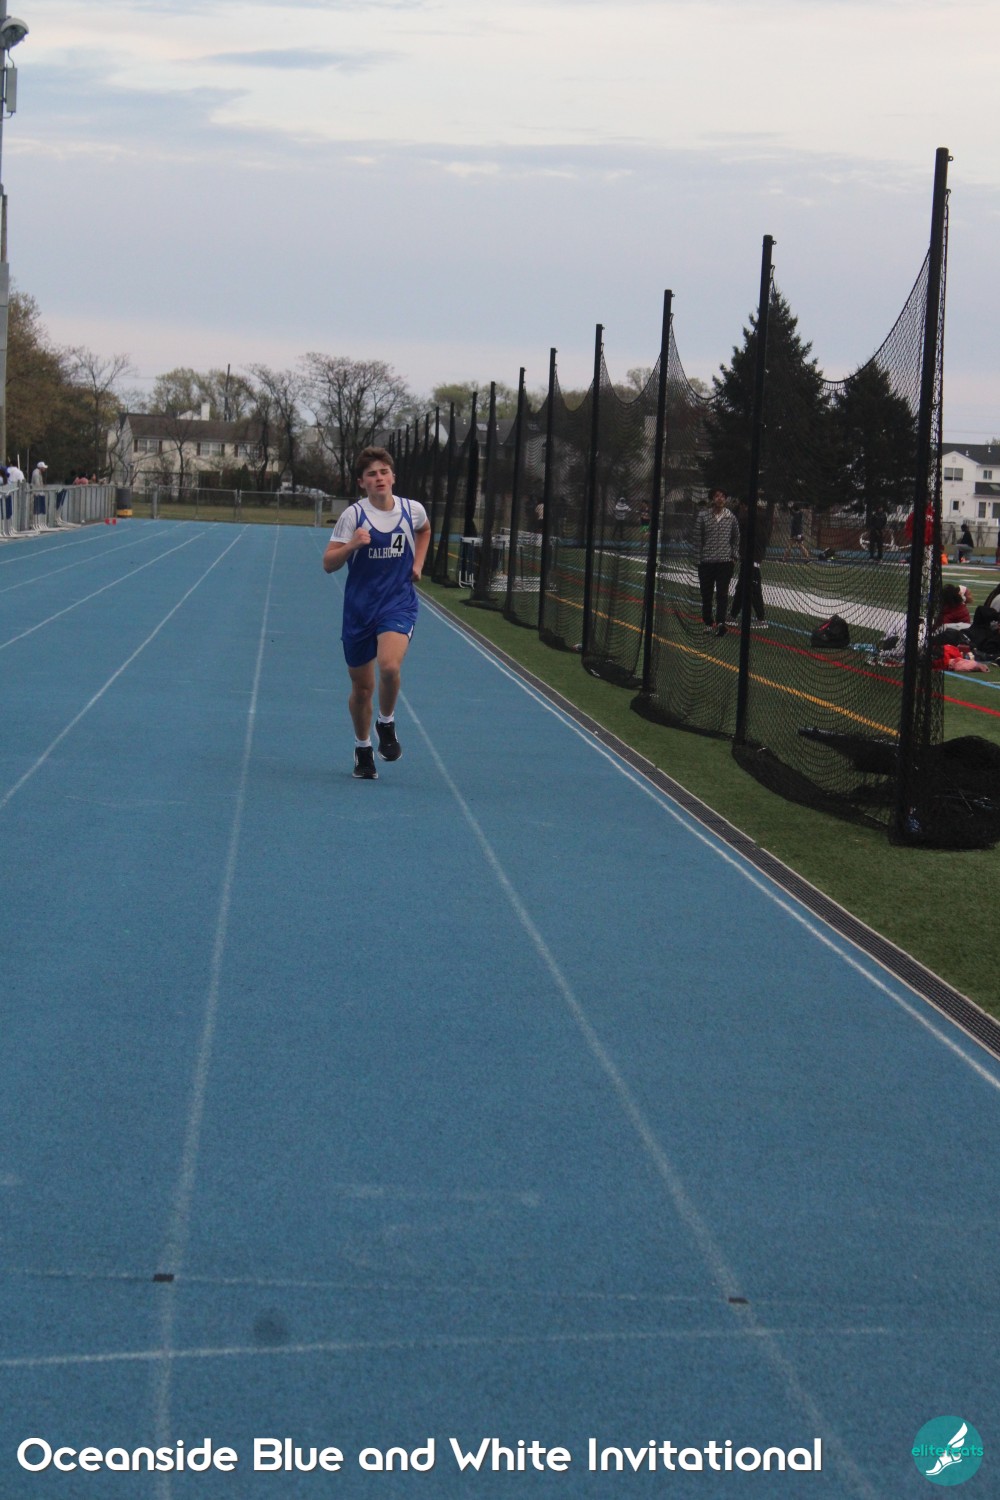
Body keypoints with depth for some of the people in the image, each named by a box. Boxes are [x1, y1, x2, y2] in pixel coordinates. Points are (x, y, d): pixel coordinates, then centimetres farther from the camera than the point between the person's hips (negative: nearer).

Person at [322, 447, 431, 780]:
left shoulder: (412, 510, 0)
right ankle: (362, 748, 32)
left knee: (389, 666, -27)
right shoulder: (354, 515, -7)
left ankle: (386, 723, 1)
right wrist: (352, 545, -23)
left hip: (398, 604, 0)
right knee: (362, 687, 8)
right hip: (359, 608, 0)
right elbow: (328, 564, -7)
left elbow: (424, 530, 26)